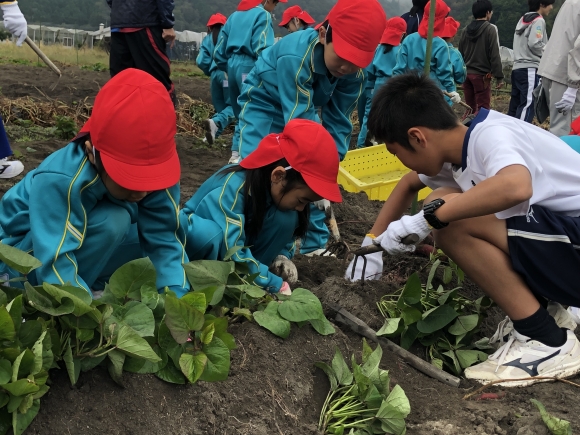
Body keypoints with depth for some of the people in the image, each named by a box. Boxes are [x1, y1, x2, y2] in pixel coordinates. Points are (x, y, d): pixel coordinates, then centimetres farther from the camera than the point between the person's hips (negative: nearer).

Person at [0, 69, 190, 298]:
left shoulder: (154, 170, -22)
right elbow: (56, 269, -41)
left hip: (83, 241, 7)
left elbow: (165, 239, -22)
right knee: (112, 221, -31)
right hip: (21, 258, -6)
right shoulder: (58, 181, -38)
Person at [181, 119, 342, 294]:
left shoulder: (274, 186, -15)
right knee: (210, 234, -41)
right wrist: (278, 285, -34)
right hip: (195, 235, -6)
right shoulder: (233, 187, -35)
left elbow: (290, 231, 2)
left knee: (285, 219, -21)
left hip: (240, 238, 6)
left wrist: (282, 255, -17)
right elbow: (233, 253, -39)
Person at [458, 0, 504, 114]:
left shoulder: (467, 30, 10)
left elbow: (461, 53, 15)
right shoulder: (490, 29, -8)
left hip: (466, 74, 6)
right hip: (482, 75, -6)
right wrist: (499, 76, -9)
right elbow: (494, 55, -12)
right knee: (483, 108, -5)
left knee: (470, 108, 12)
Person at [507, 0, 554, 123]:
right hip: (529, 69, -9)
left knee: (515, 105, 8)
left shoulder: (523, 19, 22)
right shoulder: (538, 20, -6)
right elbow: (534, 44, -16)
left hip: (518, 67, 9)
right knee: (528, 105, -13)